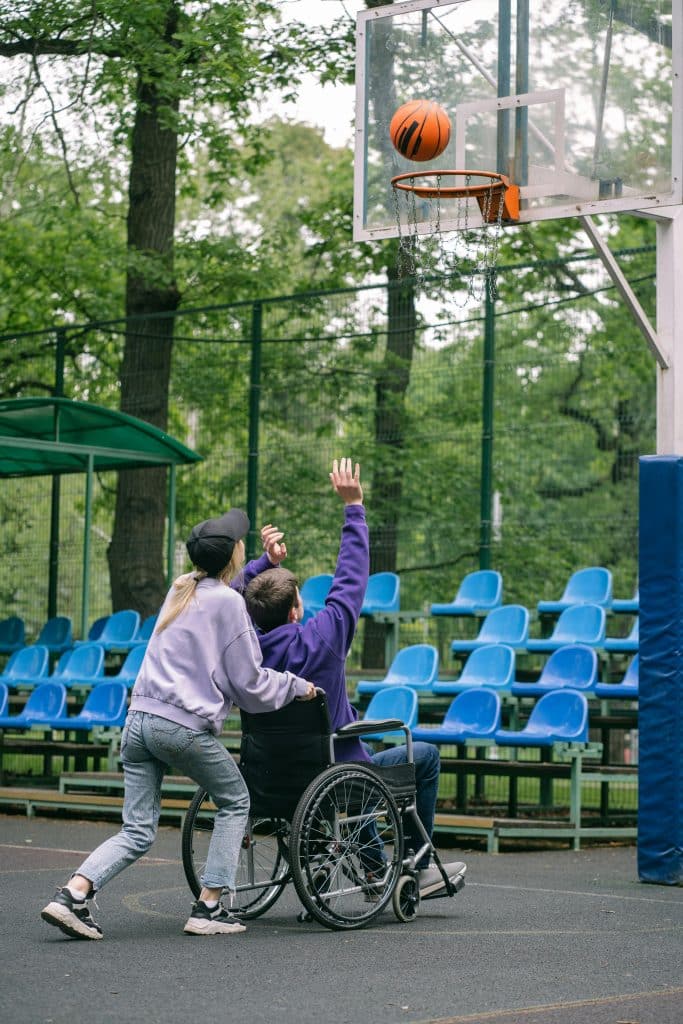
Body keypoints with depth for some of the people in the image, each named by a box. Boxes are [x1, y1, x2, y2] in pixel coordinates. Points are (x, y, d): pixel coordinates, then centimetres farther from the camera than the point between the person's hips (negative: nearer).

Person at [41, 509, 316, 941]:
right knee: (235, 803, 15)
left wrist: (266, 562, 41)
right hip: (185, 726, -7)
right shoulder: (229, 602, -5)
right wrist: (297, 686, 13)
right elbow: (249, 682, -1)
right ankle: (209, 908, 9)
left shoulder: (183, 587, 17)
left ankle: (72, 895, -10)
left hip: (139, 718, 7)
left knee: (138, 832, 8)